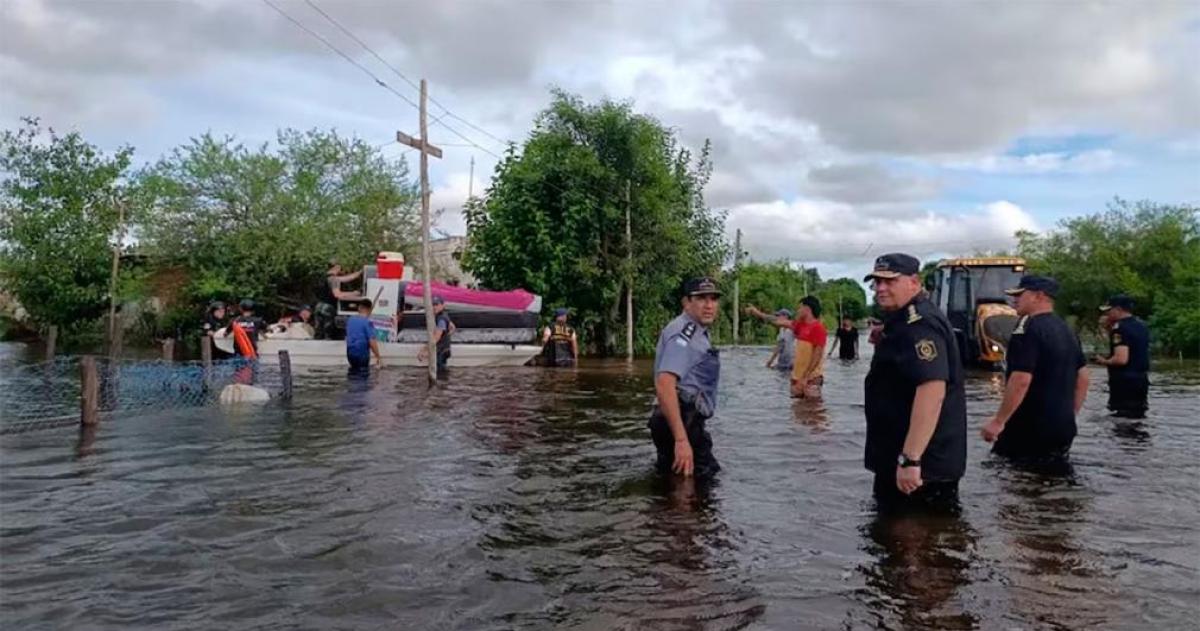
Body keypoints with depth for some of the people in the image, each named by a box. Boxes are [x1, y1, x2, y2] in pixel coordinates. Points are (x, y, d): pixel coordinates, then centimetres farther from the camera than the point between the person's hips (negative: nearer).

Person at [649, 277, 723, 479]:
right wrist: (681, 439, -35)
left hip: (688, 422, 11)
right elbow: (664, 384, -30)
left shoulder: (695, 332, 18)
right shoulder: (683, 332, -16)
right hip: (682, 423, -11)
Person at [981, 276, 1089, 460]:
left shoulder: (1028, 327, -16)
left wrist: (998, 421, -19)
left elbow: (1021, 380, -25)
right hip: (1063, 430, 9)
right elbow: (1082, 377, 18)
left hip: (1030, 431, -9)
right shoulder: (1065, 330, 13)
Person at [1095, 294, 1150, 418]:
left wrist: (1104, 361, -9)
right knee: (1137, 414, 16)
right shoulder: (1142, 326, 11)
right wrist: (1110, 328, 12)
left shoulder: (1120, 328, -18)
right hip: (1142, 380, 9)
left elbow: (1121, 359, -28)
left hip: (1124, 382, -9)